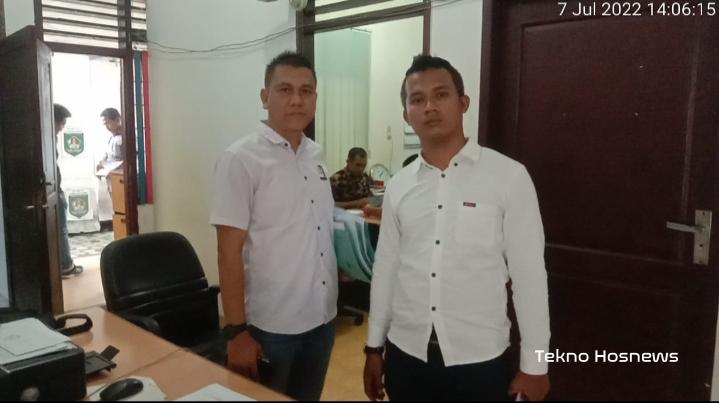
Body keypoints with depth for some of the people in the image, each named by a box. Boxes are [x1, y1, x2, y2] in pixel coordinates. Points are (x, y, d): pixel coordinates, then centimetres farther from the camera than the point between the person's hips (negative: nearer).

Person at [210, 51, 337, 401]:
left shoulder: (316, 155, 5)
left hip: (322, 318, 6)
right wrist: (236, 331, -15)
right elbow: (229, 251, -15)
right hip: (270, 325, -6)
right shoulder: (240, 160, -14)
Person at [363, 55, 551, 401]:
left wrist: (533, 364, -4)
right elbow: (385, 269, 7)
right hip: (406, 354, 3)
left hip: (479, 359, -3)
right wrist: (374, 347, 11)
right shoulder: (398, 186, 1)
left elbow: (529, 272, -7)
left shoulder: (509, 177, -10)